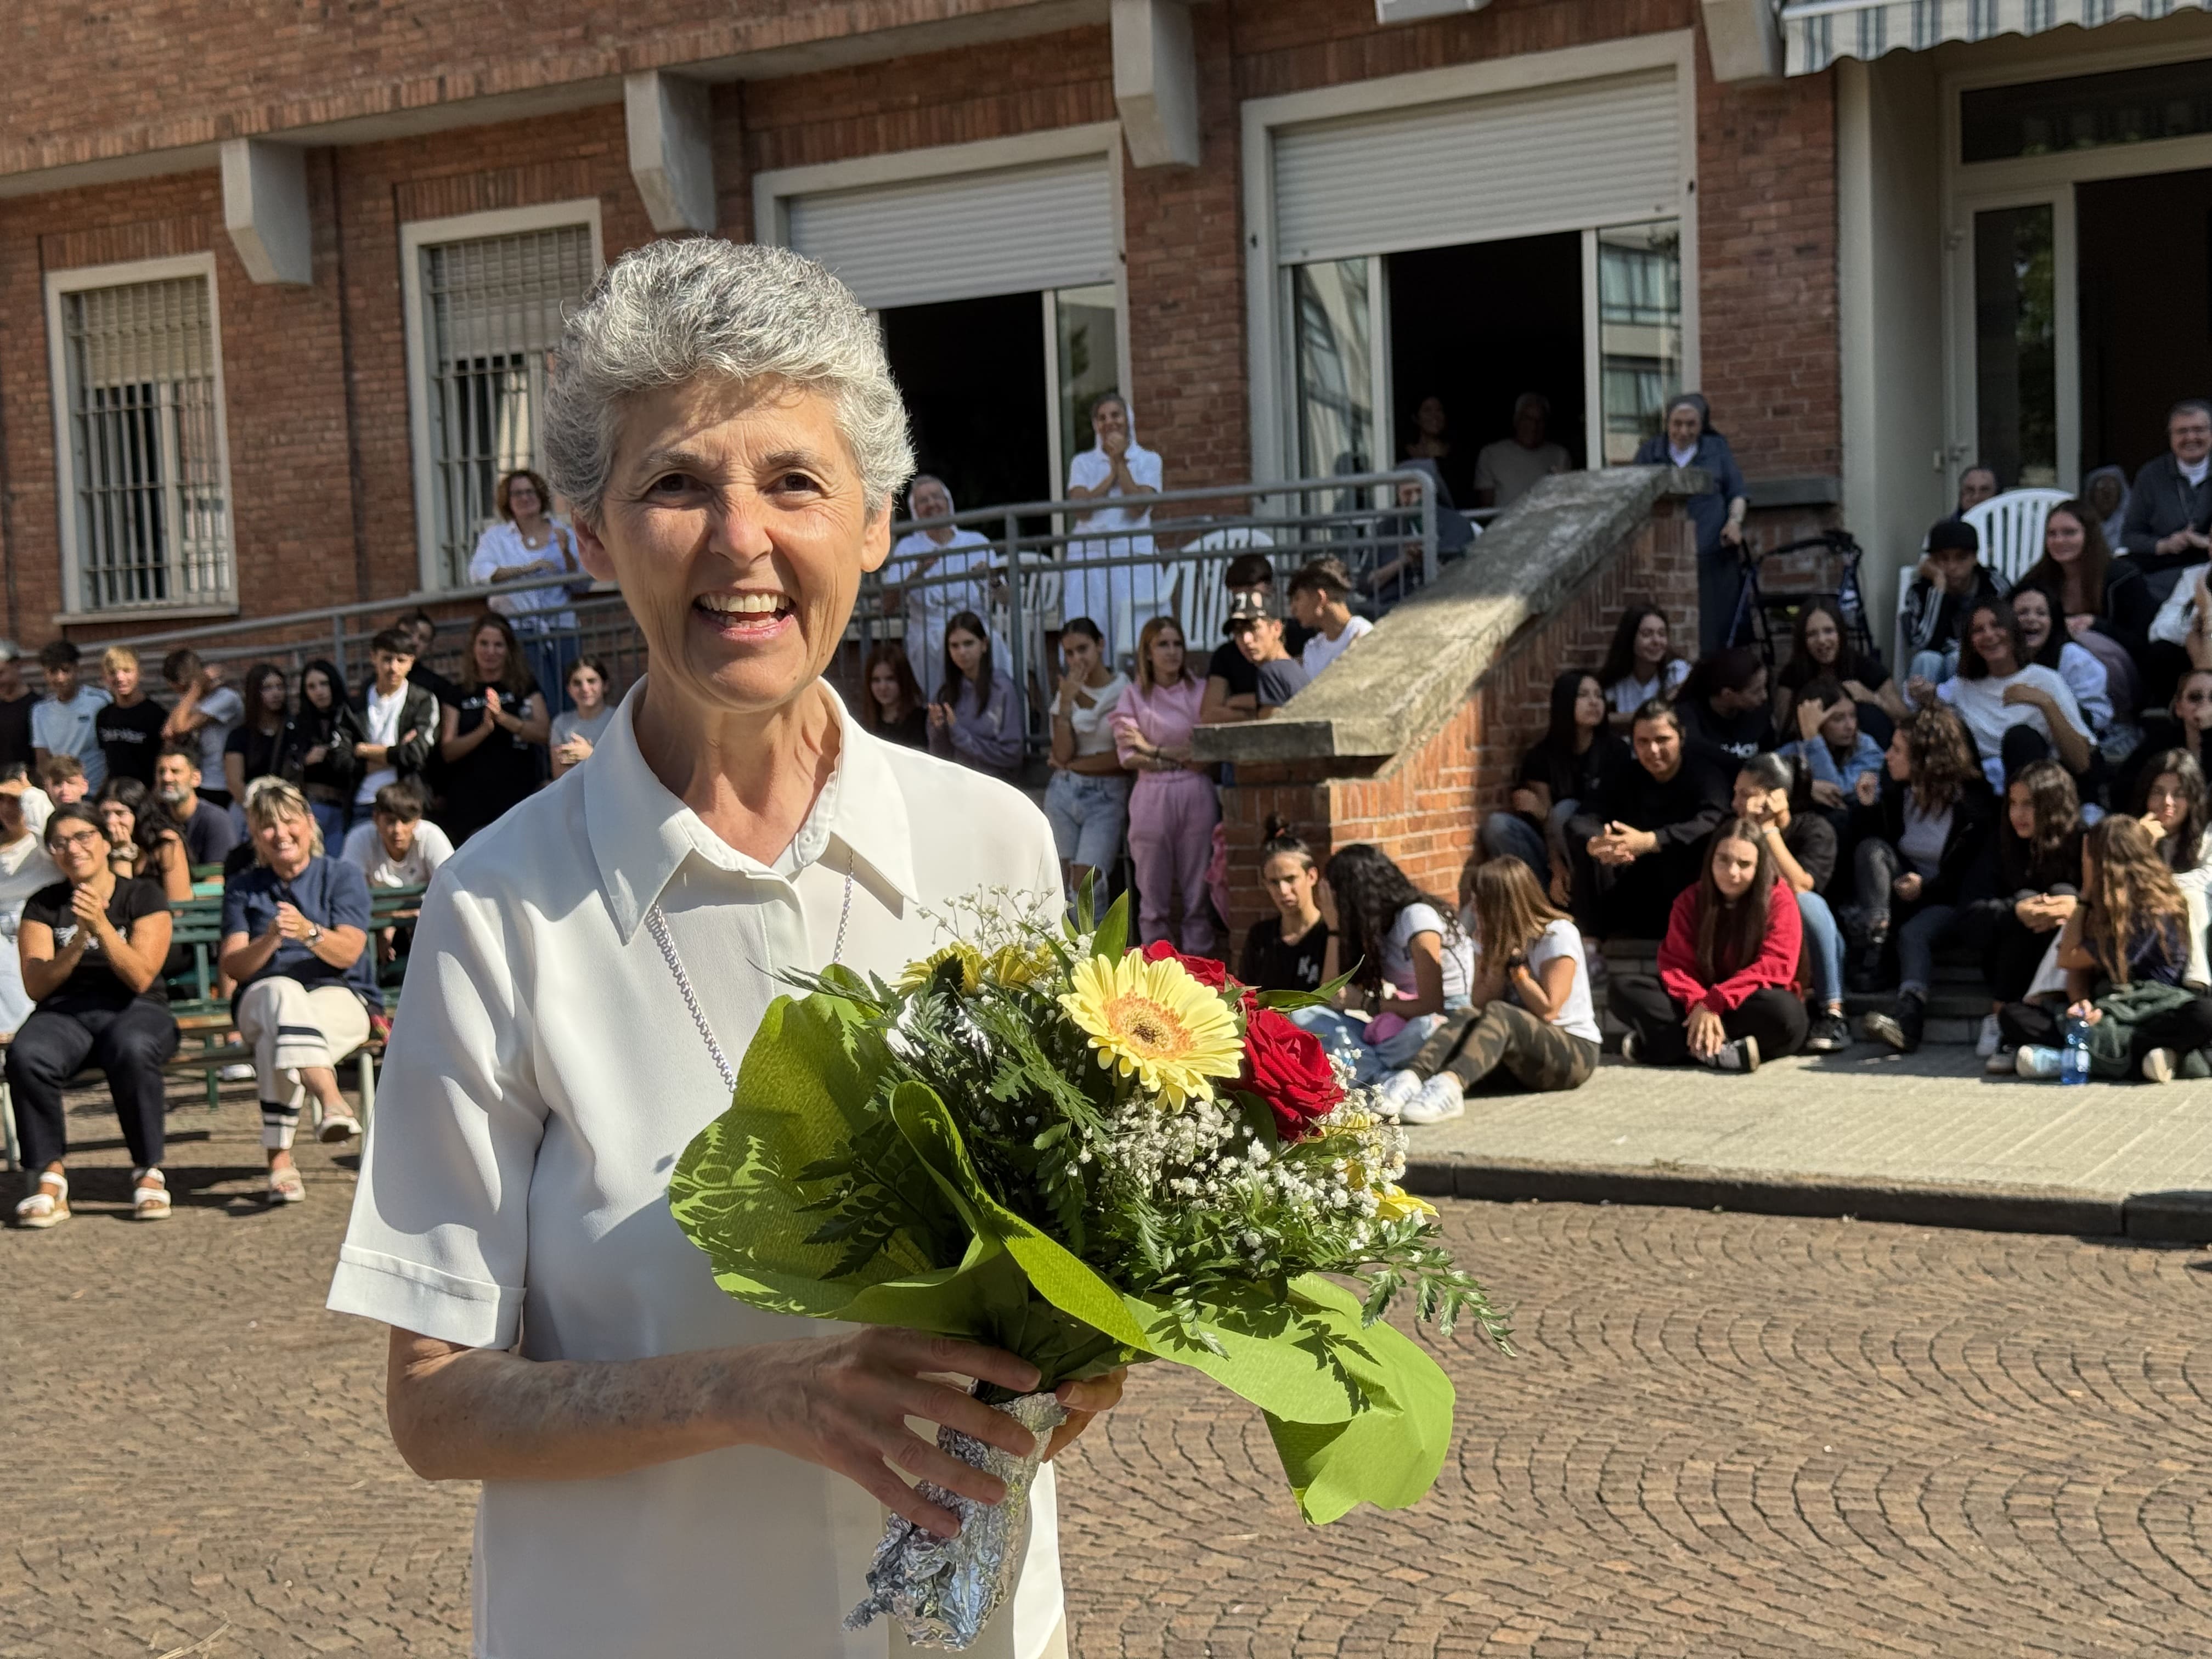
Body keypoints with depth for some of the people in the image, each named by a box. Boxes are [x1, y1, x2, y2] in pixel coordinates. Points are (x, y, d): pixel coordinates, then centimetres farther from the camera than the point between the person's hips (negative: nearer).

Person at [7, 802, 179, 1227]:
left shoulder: (143, 897, 5)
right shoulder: (43, 905, 11)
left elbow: (141, 978, -7)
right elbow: (36, 986, 1)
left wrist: (101, 927, -18)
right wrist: (77, 942, -14)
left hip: (134, 1009, -2)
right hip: (64, 1012, 2)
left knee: (132, 1050, -39)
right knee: (26, 1056, -34)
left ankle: (148, 1172, -21)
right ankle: (51, 1177, -19)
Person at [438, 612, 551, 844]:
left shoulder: (526, 687, 12)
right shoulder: (459, 694, 13)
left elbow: (542, 733, -1)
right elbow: (448, 751, 3)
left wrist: (504, 718, -17)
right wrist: (484, 730, -14)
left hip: (517, 796, -1)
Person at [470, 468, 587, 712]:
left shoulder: (563, 533, 14)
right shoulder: (495, 537, 11)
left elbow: (582, 584, 8)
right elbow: (478, 572, -8)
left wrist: (566, 552, -9)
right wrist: (527, 569, -16)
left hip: (561, 628, 2)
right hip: (518, 628, -2)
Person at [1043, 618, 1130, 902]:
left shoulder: (1125, 691, -3)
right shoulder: (1067, 693, 11)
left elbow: (1126, 756, -7)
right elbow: (1062, 754, -1)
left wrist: (1073, 764, 0)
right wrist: (1066, 703, -8)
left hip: (1107, 797, -4)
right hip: (1064, 794, 4)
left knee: (1084, 888, -15)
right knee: (1063, 887, -2)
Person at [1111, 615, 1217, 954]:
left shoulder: (1201, 692, 6)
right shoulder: (1134, 696, 7)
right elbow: (1128, 757, -2)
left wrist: (1155, 752, -7)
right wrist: (1180, 756, -7)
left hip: (1196, 796, 0)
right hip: (1152, 797, 0)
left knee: (1197, 891, 2)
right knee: (1154, 892, 2)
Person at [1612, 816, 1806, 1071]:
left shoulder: (1779, 899, -7)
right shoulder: (1691, 900, 3)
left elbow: (1774, 965, -18)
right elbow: (1676, 963, -6)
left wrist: (1714, 1002, -27)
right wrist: (1699, 1005, -28)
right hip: (1699, 1007, 3)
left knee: (1784, 1012, -39)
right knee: (1624, 989, -18)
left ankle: (1672, 1043, -33)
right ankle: (1721, 1050, -31)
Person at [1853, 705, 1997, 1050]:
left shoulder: (1973, 799, -12)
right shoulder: (1899, 790, 3)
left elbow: (1975, 876, -10)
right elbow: (1867, 834, 6)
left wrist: (1928, 887, -21)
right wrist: (1868, 807, -12)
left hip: (1949, 899, -5)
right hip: (1906, 889, 5)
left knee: (1914, 933, -35)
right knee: (1871, 848, -21)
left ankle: (1909, 1021, -56)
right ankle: (1871, 949, -31)